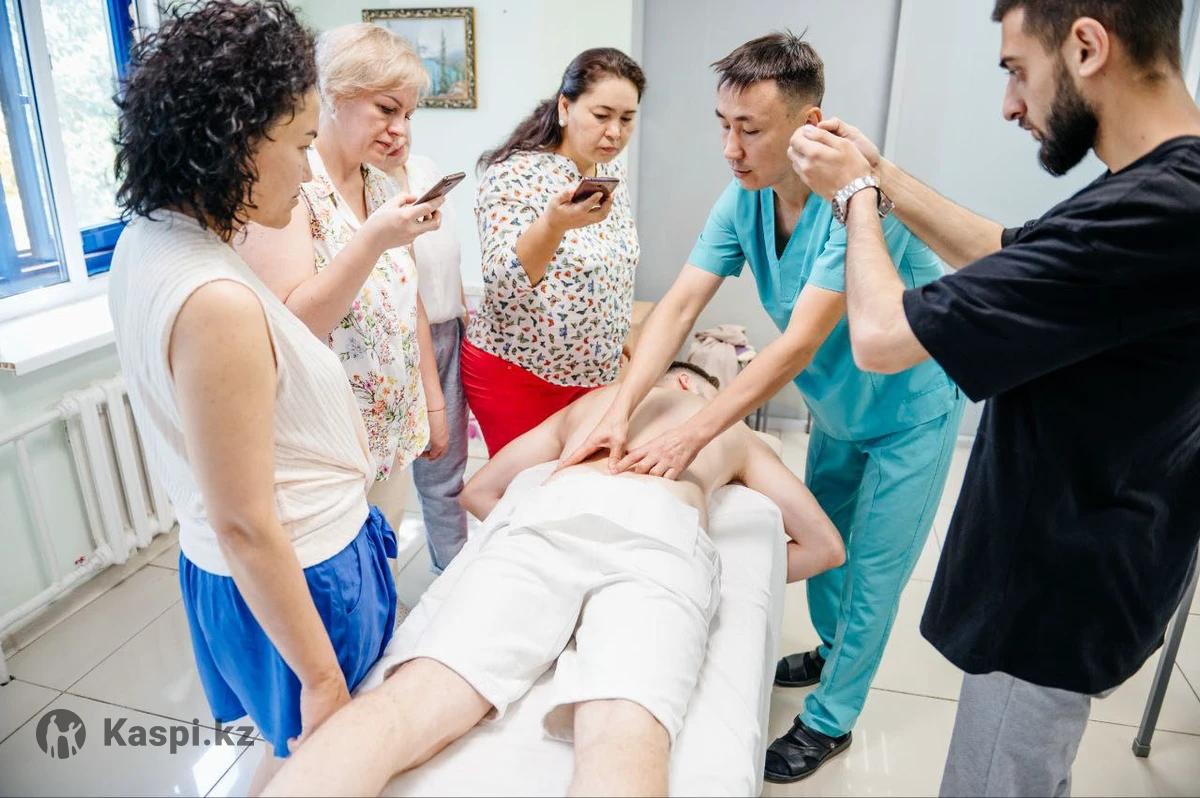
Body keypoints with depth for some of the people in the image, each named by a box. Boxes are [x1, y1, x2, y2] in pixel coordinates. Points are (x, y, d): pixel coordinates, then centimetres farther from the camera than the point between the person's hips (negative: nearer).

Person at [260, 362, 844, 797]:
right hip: (662, 534, -2)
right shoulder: (737, 432, 40)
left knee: (413, 703, -16)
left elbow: (477, 491, 39)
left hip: (546, 510, 2)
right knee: (624, 750, -25)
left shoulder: (589, 401, 43)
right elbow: (826, 547, 37)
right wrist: (734, 571, 43)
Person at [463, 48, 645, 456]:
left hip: (596, 374, 6)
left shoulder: (613, 173, 4)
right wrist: (554, 224, -44)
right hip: (518, 376, -6)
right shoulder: (515, 176, -16)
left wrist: (622, 344, 17)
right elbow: (503, 283, -28)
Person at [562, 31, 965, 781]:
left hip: (909, 409, -6)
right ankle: (835, 650, 46)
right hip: (839, 407, 6)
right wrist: (621, 410, -30)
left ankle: (830, 721, 23)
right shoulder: (743, 199, -13)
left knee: (871, 569, 4)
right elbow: (679, 305, -18)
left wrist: (690, 437, -37)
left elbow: (799, 345, -36)